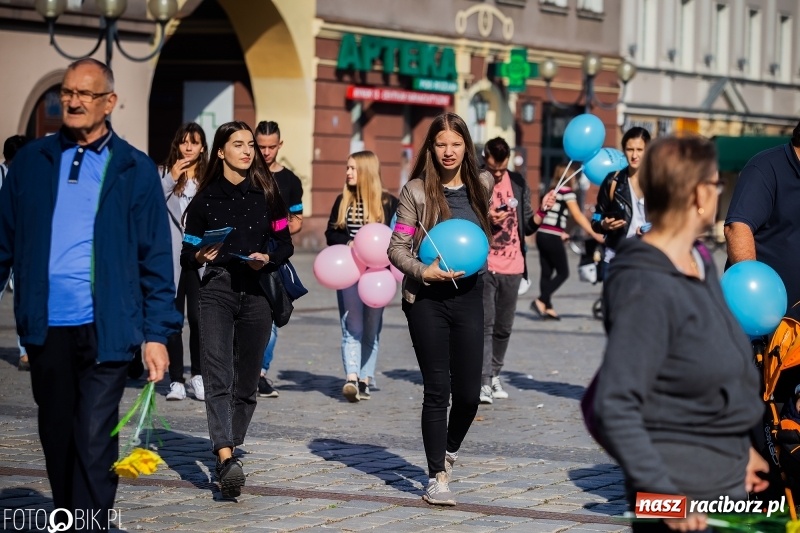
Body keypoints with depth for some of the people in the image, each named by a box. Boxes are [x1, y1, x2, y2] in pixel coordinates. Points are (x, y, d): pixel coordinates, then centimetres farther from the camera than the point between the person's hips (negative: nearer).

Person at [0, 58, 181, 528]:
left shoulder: (135, 170, 2)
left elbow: (156, 259, 1)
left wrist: (157, 333, -5)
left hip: (105, 328, -3)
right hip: (46, 326, 3)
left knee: (94, 444, -6)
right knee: (57, 438, 13)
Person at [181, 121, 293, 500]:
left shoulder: (267, 194, 8)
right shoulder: (206, 198, 5)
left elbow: (285, 245, 10)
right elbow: (187, 254, 6)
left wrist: (268, 258, -10)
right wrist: (200, 257, -16)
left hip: (257, 292, 2)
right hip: (217, 290, -2)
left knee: (246, 380, 7)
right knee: (218, 377, -17)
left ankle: (228, 449, 23)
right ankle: (226, 459, -28)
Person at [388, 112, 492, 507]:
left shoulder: (482, 185, 6)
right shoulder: (416, 191, -5)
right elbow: (397, 248, -6)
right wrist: (424, 271, -20)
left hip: (469, 297, 3)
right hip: (427, 300, -3)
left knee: (468, 391, 3)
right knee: (437, 390, -1)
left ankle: (449, 449, 34)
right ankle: (437, 477, 9)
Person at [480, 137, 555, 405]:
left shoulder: (518, 183, 9)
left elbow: (527, 226, 11)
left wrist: (541, 211, -7)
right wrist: (486, 219, -18)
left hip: (512, 267, 4)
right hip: (484, 266, -4)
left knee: (504, 327, 10)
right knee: (485, 324, -10)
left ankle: (494, 375, 23)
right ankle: (484, 382, -12)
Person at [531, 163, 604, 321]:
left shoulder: (551, 191, 15)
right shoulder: (567, 191, -6)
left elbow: (542, 214, 14)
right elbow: (577, 215, -11)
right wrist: (594, 234, -11)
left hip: (542, 235, 7)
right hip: (552, 237, -7)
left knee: (546, 272, 9)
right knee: (562, 272, 1)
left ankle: (548, 308, 10)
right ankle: (541, 301, -9)